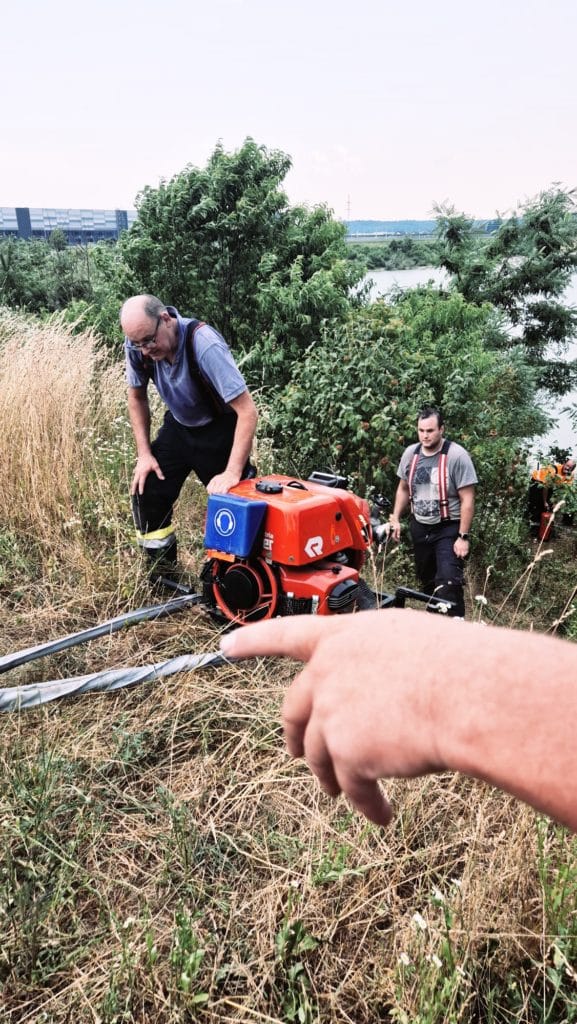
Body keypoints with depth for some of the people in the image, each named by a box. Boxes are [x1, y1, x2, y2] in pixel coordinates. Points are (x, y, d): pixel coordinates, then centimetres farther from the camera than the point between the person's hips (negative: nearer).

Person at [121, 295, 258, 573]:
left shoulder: (204, 344, -34)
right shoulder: (136, 346, -18)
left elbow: (247, 410, -35)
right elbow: (137, 397, 2)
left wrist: (233, 473, -38)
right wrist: (144, 453, -6)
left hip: (220, 430, -5)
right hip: (178, 426, 5)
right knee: (145, 493, -5)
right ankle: (162, 572, 14)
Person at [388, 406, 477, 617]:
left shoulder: (457, 456, -19)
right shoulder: (410, 453, -1)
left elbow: (467, 500, -18)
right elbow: (403, 489, 13)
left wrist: (463, 537, -19)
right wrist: (396, 518, 8)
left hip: (448, 529, -6)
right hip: (419, 527, 6)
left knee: (448, 584, -19)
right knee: (426, 580, 20)